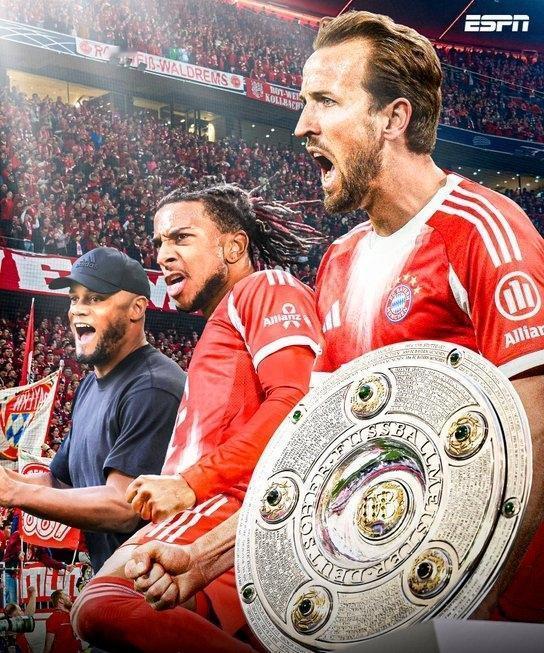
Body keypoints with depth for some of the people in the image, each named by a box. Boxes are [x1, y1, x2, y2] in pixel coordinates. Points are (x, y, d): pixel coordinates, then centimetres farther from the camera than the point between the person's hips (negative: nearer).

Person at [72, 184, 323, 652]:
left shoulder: (268, 287, 7)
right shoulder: (222, 326, 35)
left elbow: (296, 399, -11)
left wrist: (191, 483, -14)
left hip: (238, 500, -10)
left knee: (102, 606, -24)